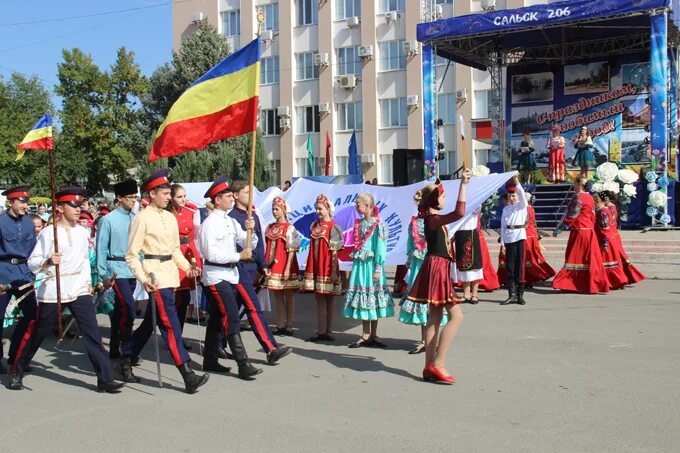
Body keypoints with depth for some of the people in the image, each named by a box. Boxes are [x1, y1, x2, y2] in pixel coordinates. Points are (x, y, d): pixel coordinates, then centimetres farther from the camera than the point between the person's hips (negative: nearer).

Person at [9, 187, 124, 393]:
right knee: (36, 334, 9)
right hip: (52, 290, -4)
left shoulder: (82, 231, 8)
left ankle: (105, 379, -4)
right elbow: (32, 262, -10)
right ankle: (16, 372, 31)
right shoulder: (49, 232, -7)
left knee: (92, 333, -6)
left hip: (79, 289, 4)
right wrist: (48, 262, -29)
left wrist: (88, 281, 15)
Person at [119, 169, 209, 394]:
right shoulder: (142, 218, -8)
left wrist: (187, 267, 7)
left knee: (150, 321, 17)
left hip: (170, 273, 8)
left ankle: (125, 360, 35)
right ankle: (188, 376, -10)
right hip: (155, 275, -8)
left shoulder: (170, 217, 13)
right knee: (171, 324, -10)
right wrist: (143, 279, -19)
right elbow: (132, 254, -9)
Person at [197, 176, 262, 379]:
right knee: (231, 318, -12)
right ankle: (243, 364, -13)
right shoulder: (209, 224, -12)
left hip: (230, 274, 8)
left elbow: (250, 245, 11)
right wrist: (239, 256, -16)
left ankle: (210, 360, 24)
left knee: (217, 319, 14)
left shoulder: (231, 222, 12)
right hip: (216, 276, -8)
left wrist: (250, 230, -8)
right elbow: (212, 254, -19)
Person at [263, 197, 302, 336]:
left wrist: (288, 268, -16)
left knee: (288, 296, 2)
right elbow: (267, 249, 14)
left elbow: (292, 250, -11)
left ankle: (288, 326, 6)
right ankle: (280, 326, 14)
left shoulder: (289, 228, -7)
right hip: (273, 266, 6)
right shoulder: (270, 228, 11)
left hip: (285, 266, -6)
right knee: (278, 296, 9)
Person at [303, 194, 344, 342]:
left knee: (329, 301, 3)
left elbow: (334, 251, -12)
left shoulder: (333, 227, -9)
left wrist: (334, 272, -14)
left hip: (327, 268, -6)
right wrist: (309, 270, 11)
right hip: (315, 268, 6)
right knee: (319, 301, 9)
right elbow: (312, 248, 13)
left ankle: (328, 331, 9)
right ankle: (321, 331, 14)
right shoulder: (314, 226, 10)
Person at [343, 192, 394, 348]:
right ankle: (366, 335, 15)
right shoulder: (359, 223, 11)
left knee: (373, 298, 2)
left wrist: (378, 269, -15)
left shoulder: (377, 224, -9)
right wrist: (355, 262, 11)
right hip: (359, 263, 7)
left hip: (371, 264, -7)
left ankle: (373, 336, 11)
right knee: (361, 298, 8)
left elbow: (380, 248, -12)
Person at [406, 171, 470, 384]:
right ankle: (438, 364, -10)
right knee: (456, 316, -10)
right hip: (438, 268, -10)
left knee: (435, 318, 11)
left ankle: (430, 367, 14)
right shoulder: (434, 219, -17)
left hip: (436, 267, 10)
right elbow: (459, 213, -32)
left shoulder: (431, 218, 11)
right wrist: (463, 184, -29)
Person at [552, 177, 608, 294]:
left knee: (575, 258, -4)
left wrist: (559, 228, -13)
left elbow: (571, 216, -16)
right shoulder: (589, 197, 13)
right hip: (589, 230, 8)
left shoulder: (578, 197, -12)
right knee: (589, 259, 11)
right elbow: (592, 216, 17)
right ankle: (593, 284, 15)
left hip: (579, 231, -8)